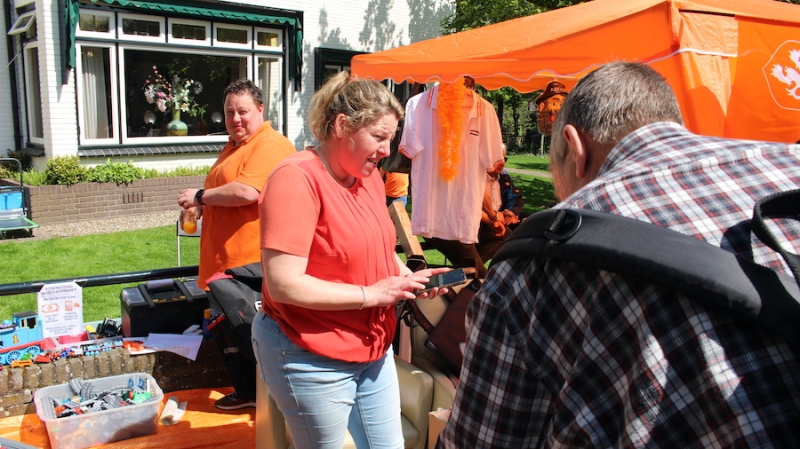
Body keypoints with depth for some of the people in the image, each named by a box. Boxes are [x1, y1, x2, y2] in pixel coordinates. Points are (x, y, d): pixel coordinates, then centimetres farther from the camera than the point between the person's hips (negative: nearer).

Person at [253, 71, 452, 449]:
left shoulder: (369, 176, 2)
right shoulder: (297, 178, -21)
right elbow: (283, 285, -26)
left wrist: (410, 277, -3)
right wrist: (371, 294, -22)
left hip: (375, 348, 8)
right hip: (313, 360, -7)